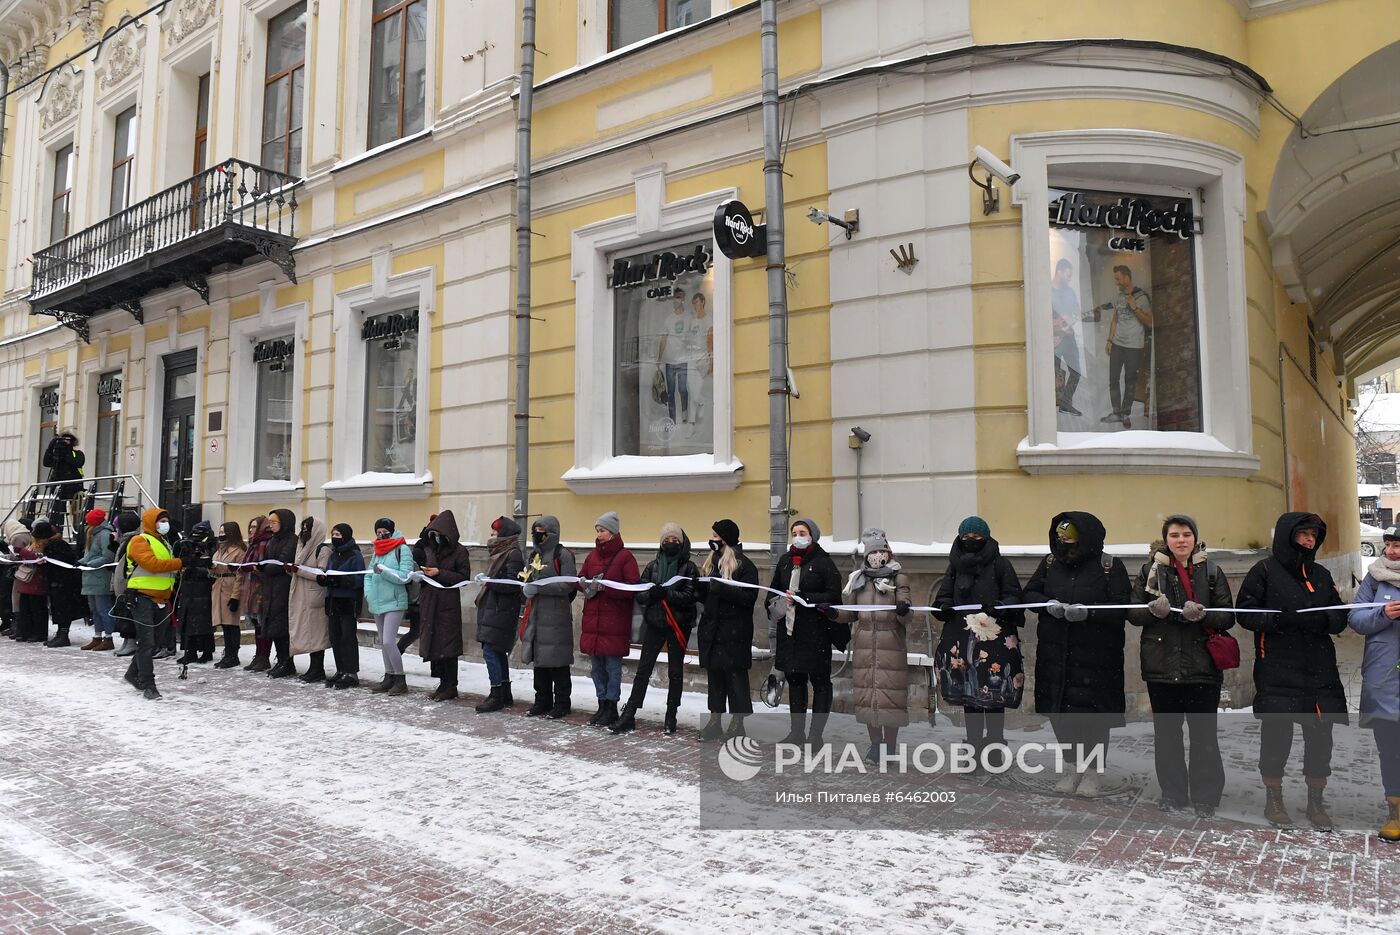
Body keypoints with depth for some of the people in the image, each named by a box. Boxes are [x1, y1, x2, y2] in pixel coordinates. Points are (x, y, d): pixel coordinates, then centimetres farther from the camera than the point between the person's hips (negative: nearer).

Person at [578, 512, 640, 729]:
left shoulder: (625, 557, -6)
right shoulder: (592, 555, 13)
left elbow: (633, 587, -12)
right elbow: (580, 579, 19)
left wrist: (605, 587, -20)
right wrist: (586, 584, -5)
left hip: (615, 621, -6)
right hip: (593, 619, 6)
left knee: (612, 665, -1)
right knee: (597, 665, 11)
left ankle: (611, 707, 9)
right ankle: (602, 705, 21)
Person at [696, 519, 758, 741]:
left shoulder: (744, 565, -7)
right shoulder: (712, 562, 15)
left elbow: (749, 597, -16)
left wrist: (722, 588, -25)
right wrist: (699, 586, -1)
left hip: (734, 632, -7)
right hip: (711, 629, 7)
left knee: (735, 677, -1)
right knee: (714, 676, 10)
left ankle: (737, 723, 8)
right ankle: (715, 720, 17)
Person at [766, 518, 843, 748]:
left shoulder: (823, 563, -7)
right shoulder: (785, 560, 11)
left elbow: (833, 596, -14)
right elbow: (774, 589, 20)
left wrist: (801, 597, -19)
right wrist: (777, 603, -2)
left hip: (816, 631, -6)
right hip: (789, 628, 6)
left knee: (820, 681, 1)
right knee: (794, 679, 13)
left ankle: (816, 734, 7)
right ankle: (797, 731, 24)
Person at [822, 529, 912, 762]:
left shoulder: (898, 578, 1)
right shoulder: (858, 579, 11)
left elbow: (905, 618, -3)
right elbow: (851, 614, 16)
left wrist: (903, 610, -25)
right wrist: (833, 613, -1)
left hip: (891, 646, -3)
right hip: (863, 646, 3)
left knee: (890, 693, -4)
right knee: (866, 691, 6)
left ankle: (889, 746, 9)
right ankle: (875, 743, 20)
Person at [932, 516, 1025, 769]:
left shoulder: (1000, 564, 1)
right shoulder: (955, 566, 12)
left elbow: (1014, 596, -1)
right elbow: (943, 596, 11)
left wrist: (1001, 606, -20)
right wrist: (944, 607, -11)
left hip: (995, 637, -4)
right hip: (963, 639, 4)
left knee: (994, 694, -6)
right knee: (968, 694, 7)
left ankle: (995, 745, 3)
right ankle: (975, 747, 16)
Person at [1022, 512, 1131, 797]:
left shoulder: (1110, 566, -6)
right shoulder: (1050, 562, 5)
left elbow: (1123, 607, -11)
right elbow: (1028, 593, 8)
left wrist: (1089, 612, -25)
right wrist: (1047, 604, -13)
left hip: (1095, 657, -4)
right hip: (1055, 656, 4)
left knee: (1093, 713, 3)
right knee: (1060, 711, 10)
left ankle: (1092, 770, 23)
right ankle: (1073, 767, 28)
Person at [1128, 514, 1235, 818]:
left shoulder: (1211, 571, 5)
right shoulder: (1151, 570, 5)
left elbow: (1228, 616, 2)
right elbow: (1132, 612, 4)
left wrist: (1202, 614, -18)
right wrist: (1154, 610, -17)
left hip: (1203, 664, -1)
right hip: (1161, 665, 1)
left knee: (1204, 735, 3)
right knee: (1166, 733, 8)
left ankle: (1206, 798, 16)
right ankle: (1173, 794, 21)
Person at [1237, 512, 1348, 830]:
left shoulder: (1321, 573, 13)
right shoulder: (1265, 571, -2)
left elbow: (1340, 616, 9)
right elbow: (1245, 613, -7)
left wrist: (1320, 620, -13)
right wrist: (1282, 619, -22)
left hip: (1319, 670, 4)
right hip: (1277, 671, -4)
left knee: (1320, 735, 5)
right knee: (1276, 733, 1)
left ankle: (1316, 801, 22)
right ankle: (1273, 800, 18)